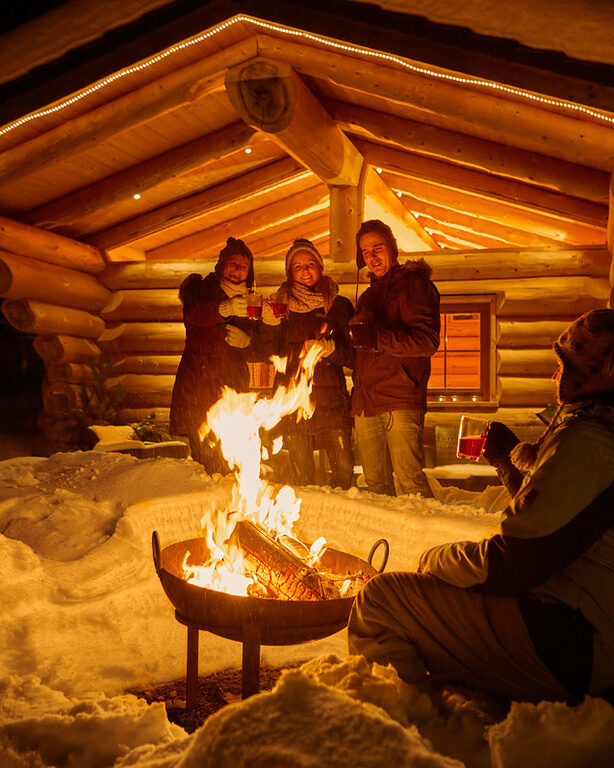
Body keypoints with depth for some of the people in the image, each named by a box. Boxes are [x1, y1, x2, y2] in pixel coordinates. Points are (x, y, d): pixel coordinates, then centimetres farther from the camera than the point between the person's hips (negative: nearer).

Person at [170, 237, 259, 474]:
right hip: (199, 382, -3)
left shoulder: (246, 302, 21)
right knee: (205, 452, -13)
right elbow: (193, 314, -15)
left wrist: (246, 340, -5)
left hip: (233, 386, 4)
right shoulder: (200, 287, 9)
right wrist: (224, 309, -33)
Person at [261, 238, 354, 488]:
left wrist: (328, 347, -12)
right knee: (302, 474, 1)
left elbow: (350, 352, 7)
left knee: (344, 468, -7)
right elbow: (273, 354, 5)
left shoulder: (339, 305, 11)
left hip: (331, 395, 0)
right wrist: (270, 323, -10)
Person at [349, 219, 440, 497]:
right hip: (365, 405, 7)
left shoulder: (412, 284, 2)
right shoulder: (368, 296, 26)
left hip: (399, 401, -7)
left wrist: (378, 338, -21)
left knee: (409, 479, -11)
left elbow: (428, 341, -11)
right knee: (376, 484, 7)